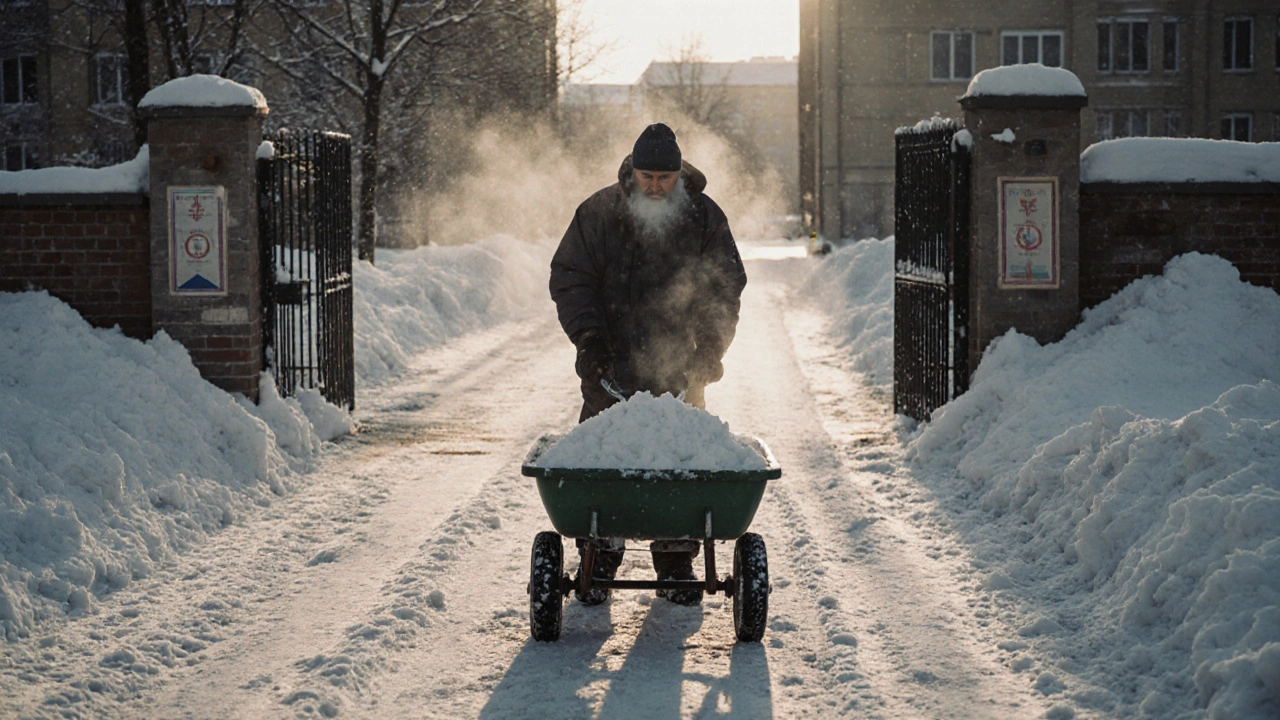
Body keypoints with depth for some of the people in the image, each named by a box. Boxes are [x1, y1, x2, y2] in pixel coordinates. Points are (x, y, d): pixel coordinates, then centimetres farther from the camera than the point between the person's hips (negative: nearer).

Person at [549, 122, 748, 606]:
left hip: (679, 368, 0)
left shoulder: (705, 217, 3)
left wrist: (709, 347, -8)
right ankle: (598, 564, 9)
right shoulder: (598, 213, 1)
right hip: (612, 368, 0)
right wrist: (589, 336, -12)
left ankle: (676, 566, 12)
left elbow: (725, 288, 6)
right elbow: (569, 279, 2)